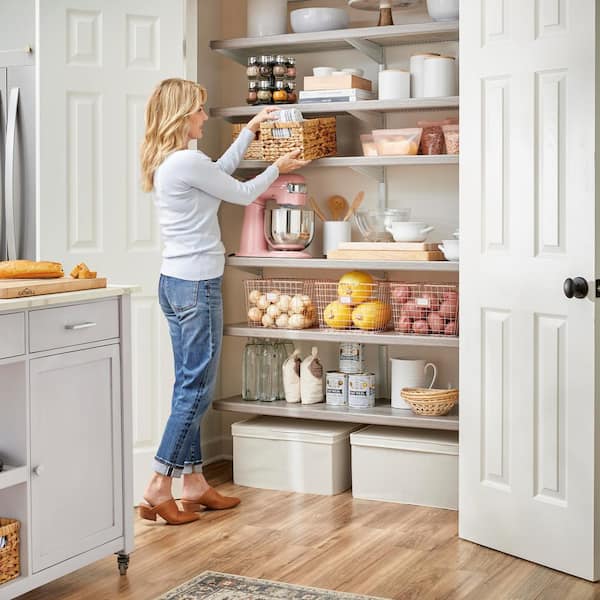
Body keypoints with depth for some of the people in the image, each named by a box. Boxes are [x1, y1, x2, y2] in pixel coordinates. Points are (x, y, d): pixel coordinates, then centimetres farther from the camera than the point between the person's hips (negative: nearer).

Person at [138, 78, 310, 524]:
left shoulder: (164, 162, 11)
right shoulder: (187, 161, -17)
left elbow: (220, 171, 25)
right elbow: (243, 194, -5)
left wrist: (251, 129, 31)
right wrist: (279, 168, 12)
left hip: (175, 282, 10)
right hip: (197, 285, -10)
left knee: (189, 386, 12)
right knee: (197, 389, -3)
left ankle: (194, 484, 19)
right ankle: (159, 488, -1)